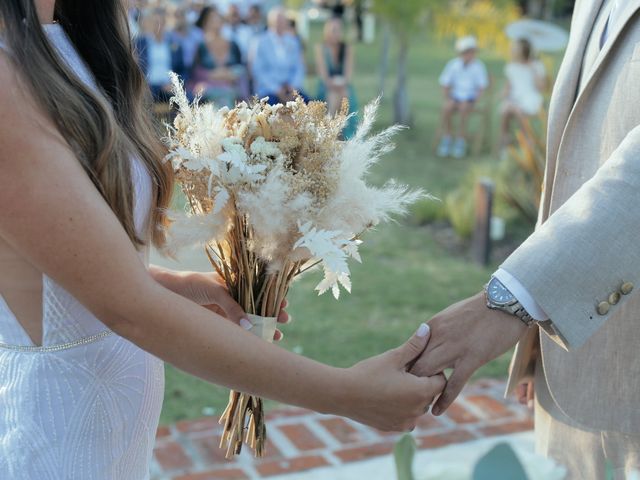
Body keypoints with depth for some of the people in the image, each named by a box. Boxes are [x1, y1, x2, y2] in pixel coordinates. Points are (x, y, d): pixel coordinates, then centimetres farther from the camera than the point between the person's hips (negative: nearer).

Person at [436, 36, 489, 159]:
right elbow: (445, 84, 7)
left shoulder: (478, 66, -6)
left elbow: (482, 87, -4)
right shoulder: (453, 64, 0)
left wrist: (474, 100, -14)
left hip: (470, 98, -2)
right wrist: (447, 98, -4)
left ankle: (460, 142, -25)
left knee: (463, 108, -34)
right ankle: (447, 138, -18)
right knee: (446, 108, -30)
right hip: (455, 95, 2)